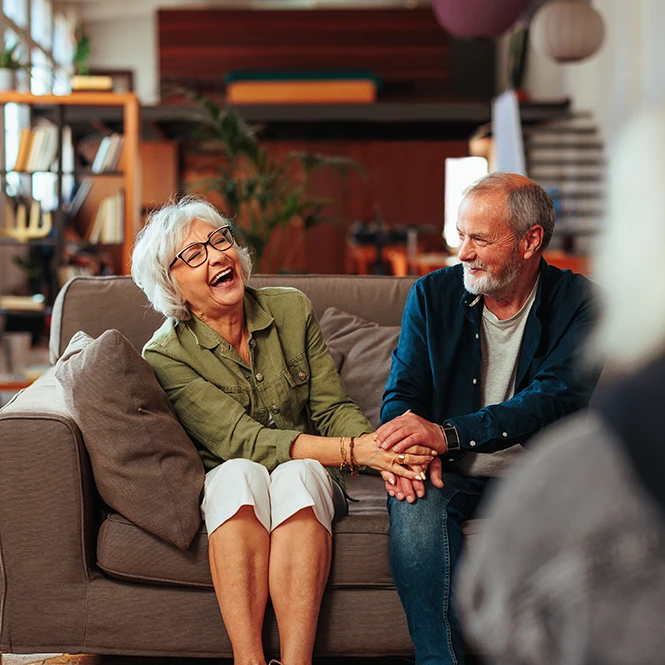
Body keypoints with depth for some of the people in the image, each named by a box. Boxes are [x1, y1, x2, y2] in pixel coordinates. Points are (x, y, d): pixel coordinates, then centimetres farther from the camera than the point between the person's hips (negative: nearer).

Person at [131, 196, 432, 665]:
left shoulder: (293, 310, 1)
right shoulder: (166, 355, -11)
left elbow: (333, 408, -1)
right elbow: (243, 440, -21)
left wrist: (383, 454, -24)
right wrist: (352, 450, -32)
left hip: (309, 483, 2)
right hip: (223, 490, -2)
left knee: (298, 473, -32)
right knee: (240, 473, -35)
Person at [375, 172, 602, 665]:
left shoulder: (577, 301, -5)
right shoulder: (432, 295, 3)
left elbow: (556, 398, -19)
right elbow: (402, 393, 2)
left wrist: (447, 434, -32)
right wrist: (407, 446, -25)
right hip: (453, 474, 2)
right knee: (415, 503, -31)